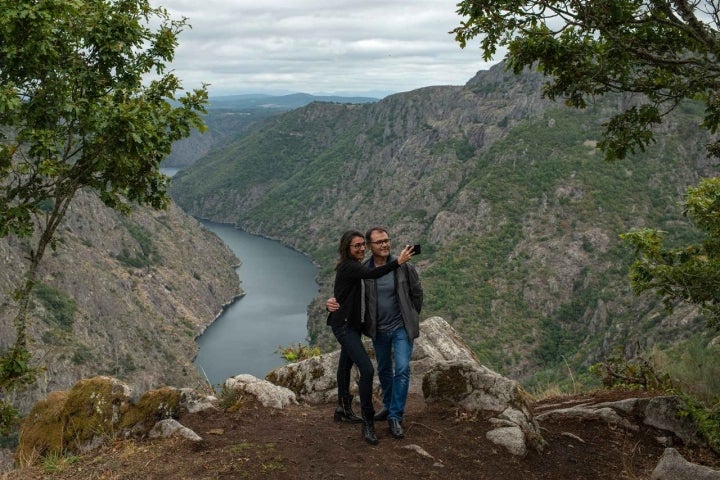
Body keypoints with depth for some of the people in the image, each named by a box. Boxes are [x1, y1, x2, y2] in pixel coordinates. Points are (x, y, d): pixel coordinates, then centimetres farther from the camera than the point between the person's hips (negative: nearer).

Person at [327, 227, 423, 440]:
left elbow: (417, 293, 1)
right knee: (384, 371, 18)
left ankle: (395, 417, -2)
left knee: (402, 369, -12)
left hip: (401, 327, -2)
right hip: (378, 329, 3)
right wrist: (333, 302, -20)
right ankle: (388, 406, 39)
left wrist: (412, 317, 9)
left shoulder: (403, 267, -13)